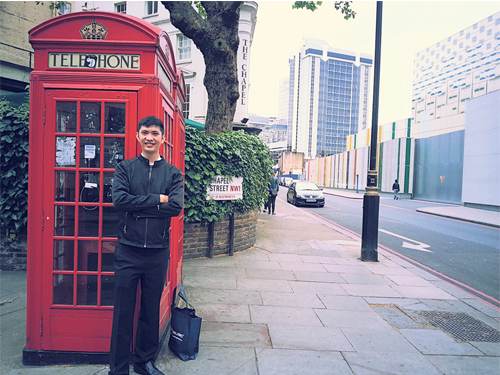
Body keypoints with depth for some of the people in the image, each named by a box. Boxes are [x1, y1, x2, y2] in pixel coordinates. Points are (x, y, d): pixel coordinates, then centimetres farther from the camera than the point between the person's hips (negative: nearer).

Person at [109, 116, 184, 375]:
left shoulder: (173, 173, 4)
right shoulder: (125, 168, 3)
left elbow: (176, 207, -11)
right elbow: (119, 199, -13)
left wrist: (137, 205, -12)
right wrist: (157, 199, -13)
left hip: (158, 252, 1)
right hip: (128, 250, -1)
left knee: (151, 310, 14)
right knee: (123, 311, 7)